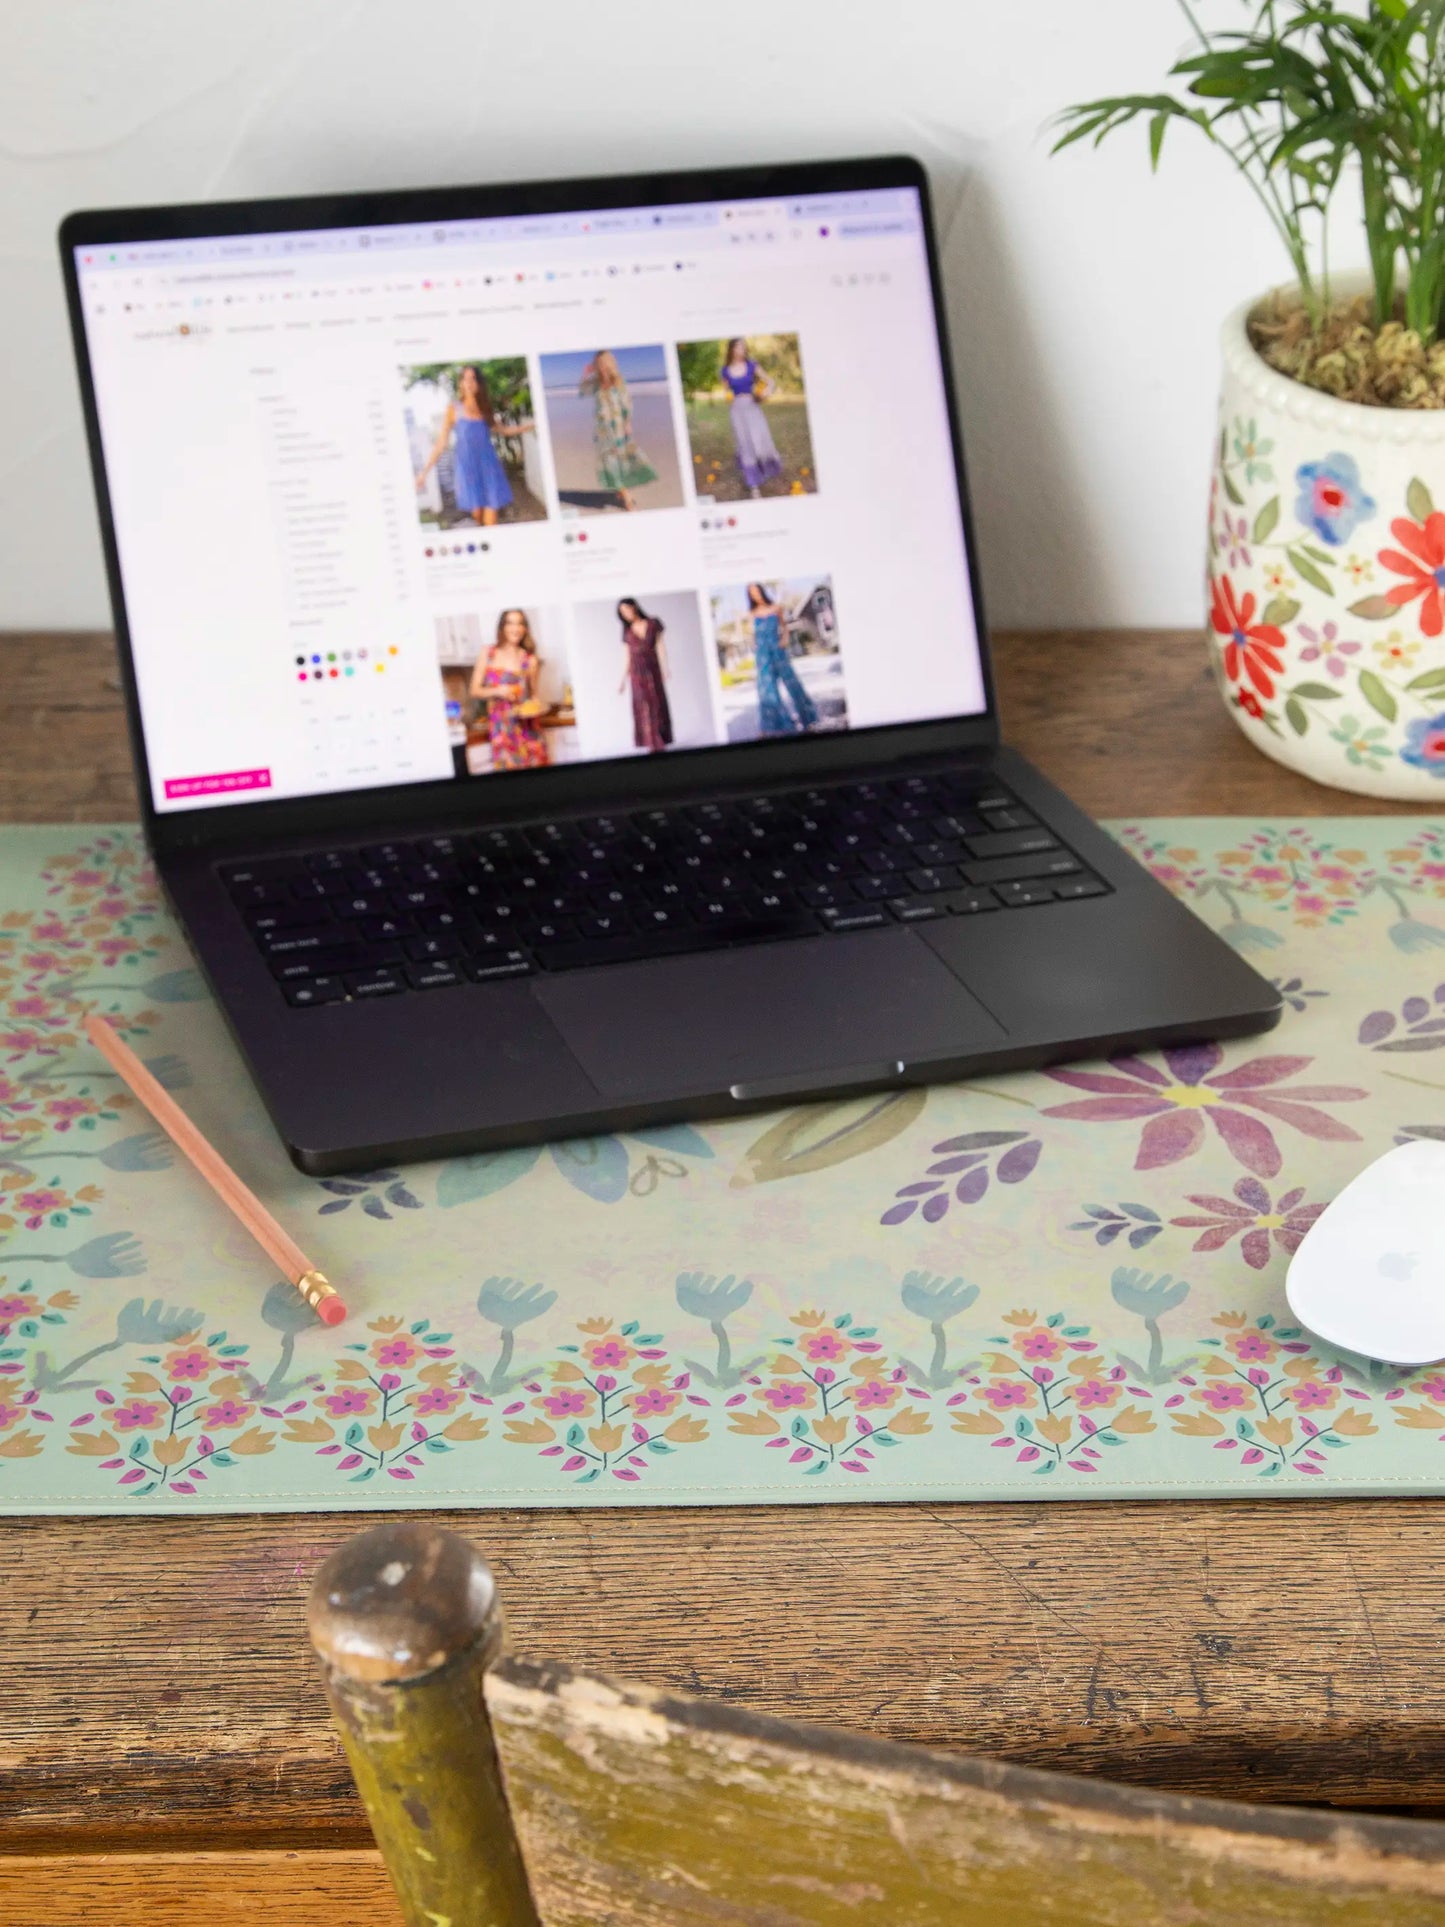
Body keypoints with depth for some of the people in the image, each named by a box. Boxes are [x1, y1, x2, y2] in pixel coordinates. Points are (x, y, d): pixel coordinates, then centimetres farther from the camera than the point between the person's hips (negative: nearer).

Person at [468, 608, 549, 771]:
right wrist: (497, 691, -10)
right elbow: (474, 691, 7)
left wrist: (535, 707, -8)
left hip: (526, 726, 1)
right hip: (501, 725, -1)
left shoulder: (530, 660, 5)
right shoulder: (488, 655, 6)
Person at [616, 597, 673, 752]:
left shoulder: (653, 624, 5)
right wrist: (623, 681, 5)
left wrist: (665, 668, -13)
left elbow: (660, 647, -1)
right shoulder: (627, 631, 8)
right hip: (637, 673, 0)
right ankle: (652, 744, -11)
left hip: (653, 671, 0)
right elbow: (626, 657, 9)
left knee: (658, 705, 0)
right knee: (643, 707, -8)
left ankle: (661, 743, 4)